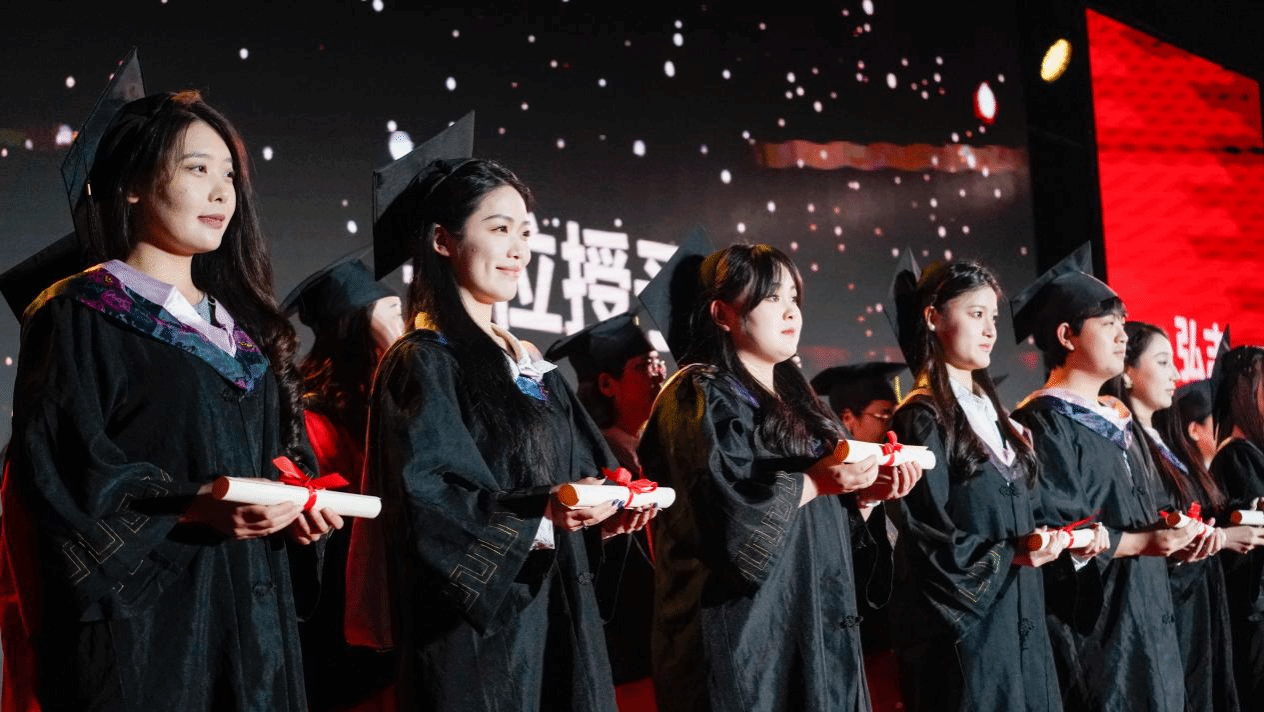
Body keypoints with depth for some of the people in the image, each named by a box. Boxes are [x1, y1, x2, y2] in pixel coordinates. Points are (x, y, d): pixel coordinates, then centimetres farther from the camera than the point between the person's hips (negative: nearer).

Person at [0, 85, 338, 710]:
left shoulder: (239, 328, 17)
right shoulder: (79, 316, -3)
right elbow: (57, 471, -12)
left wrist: (298, 500, -1)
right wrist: (192, 508, -24)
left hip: (248, 609, 6)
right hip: (138, 618, -6)